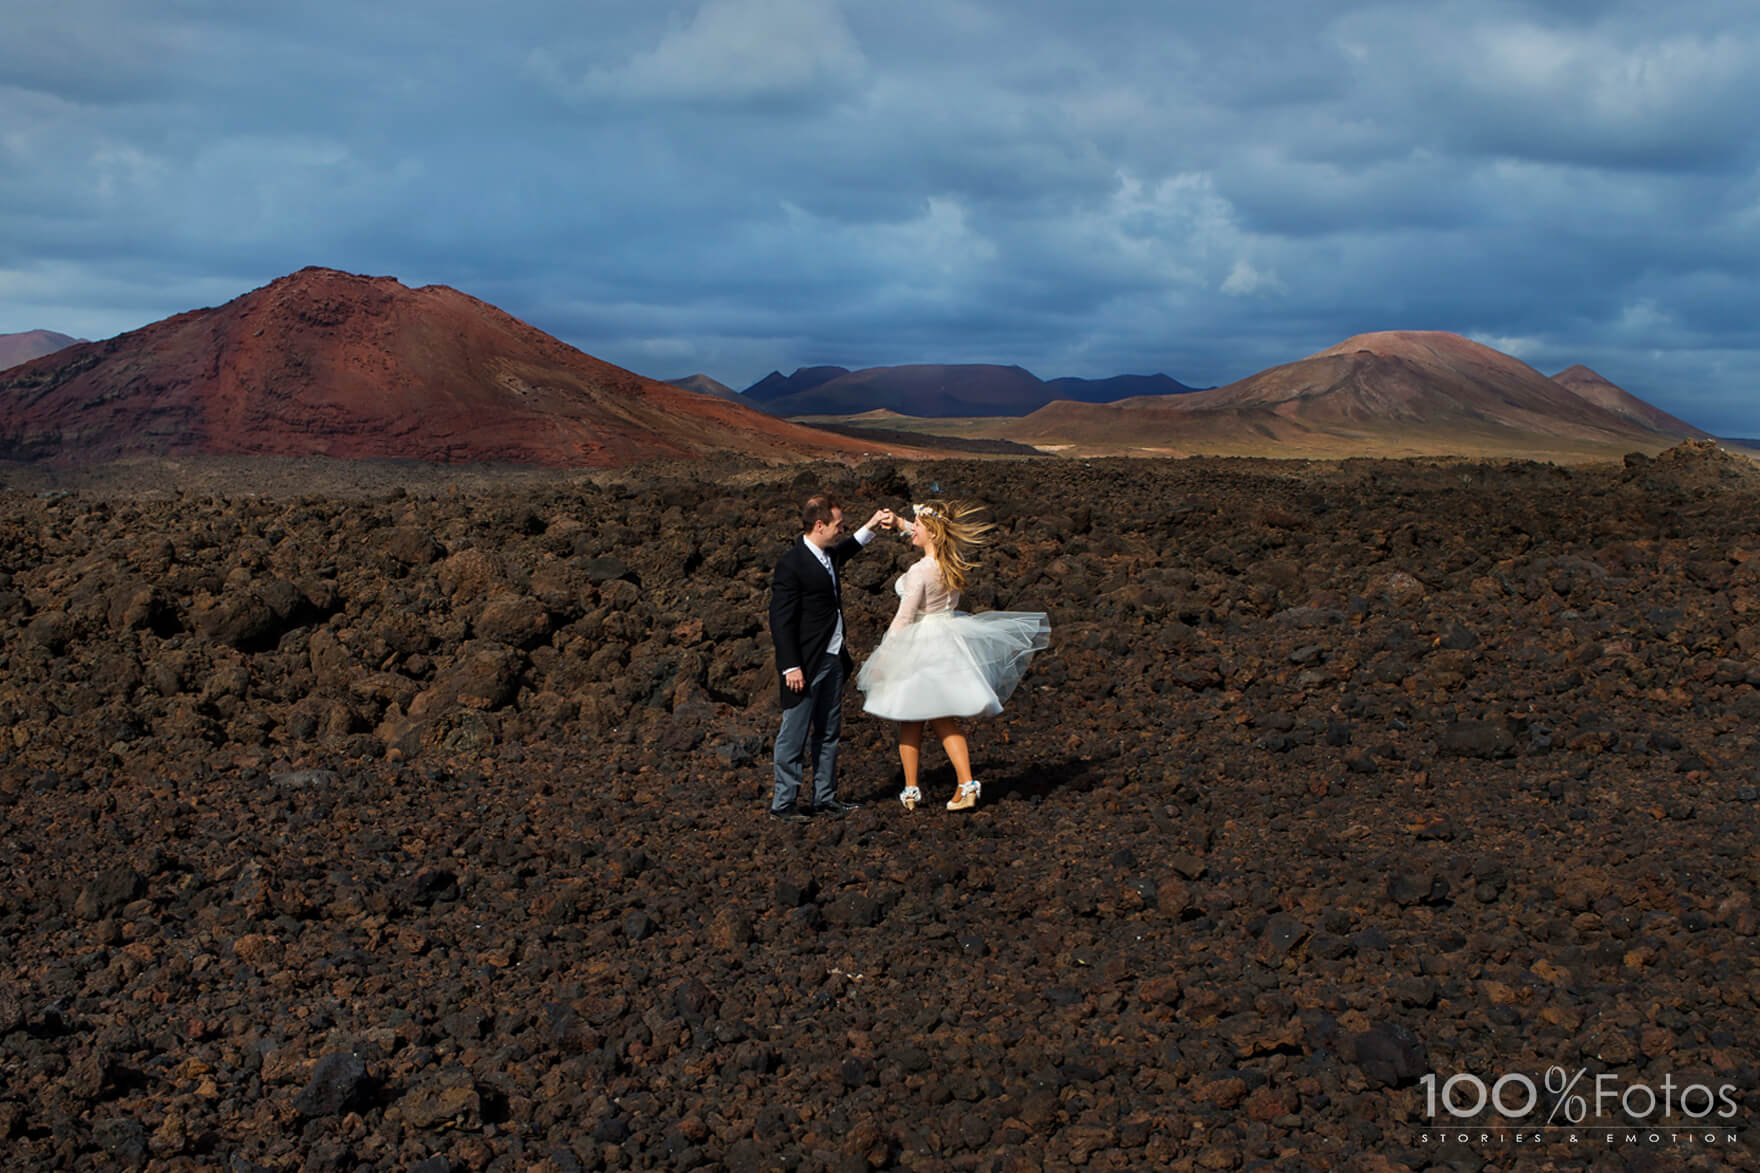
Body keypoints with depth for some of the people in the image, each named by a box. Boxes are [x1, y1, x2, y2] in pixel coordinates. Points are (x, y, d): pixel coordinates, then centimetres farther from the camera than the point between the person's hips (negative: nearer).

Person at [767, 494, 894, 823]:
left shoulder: (829, 555, 9)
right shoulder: (792, 564, -17)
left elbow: (844, 551, 37)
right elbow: (781, 620, -18)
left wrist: (870, 527, 32)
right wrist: (791, 667, -20)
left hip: (833, 659, 9)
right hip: (805, 664, -9)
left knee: (828, 733, 15)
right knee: (794, 734, -1)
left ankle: (825, 797, 25)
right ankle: (782, 802, 8)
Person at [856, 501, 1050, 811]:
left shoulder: (919, 572, -21)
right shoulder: (954, 561, 0)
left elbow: (904, 619, -17)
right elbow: (931, 537, 24)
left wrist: (882, 656, -8)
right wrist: (900, 523, 22)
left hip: (919, 645, -6)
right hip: (949, 638, 6)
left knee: (910, 720, 9)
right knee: (943, 719, 13)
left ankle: (910, 790, 15)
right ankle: (967, 783, 3)